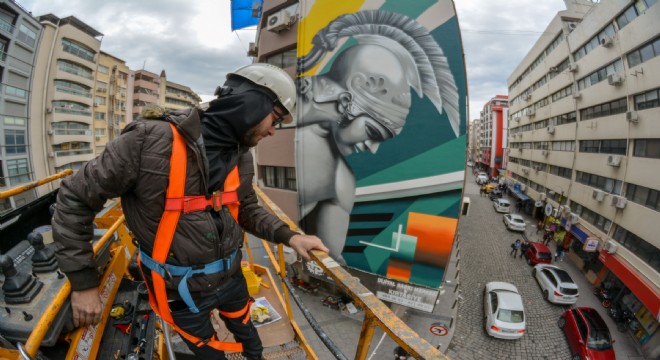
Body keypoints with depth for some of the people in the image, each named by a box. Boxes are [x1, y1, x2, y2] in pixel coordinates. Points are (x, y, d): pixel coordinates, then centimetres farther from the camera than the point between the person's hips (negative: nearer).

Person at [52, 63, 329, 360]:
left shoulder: (241, 156, -7)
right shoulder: (152, 139, -26)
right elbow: (74, 198, -17)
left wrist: (288, 236, -10)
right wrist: (84, 282, -13)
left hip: (231, 276, 5)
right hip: (181, 290, -5)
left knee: (246, 333, 29)